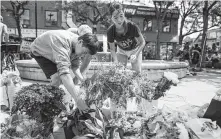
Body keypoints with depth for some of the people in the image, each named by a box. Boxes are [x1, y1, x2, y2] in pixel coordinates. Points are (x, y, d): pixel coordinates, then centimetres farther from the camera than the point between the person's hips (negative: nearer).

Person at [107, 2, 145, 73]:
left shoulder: (132, 26, -35)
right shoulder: (110, 31, -29)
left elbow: (142, 42, -21)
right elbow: (112, 49, -13)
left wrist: (136, 55, -36)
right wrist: (116, 62, -26)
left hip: (135, 50, -1)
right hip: (121, 51, 1)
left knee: (137, 72, -2)